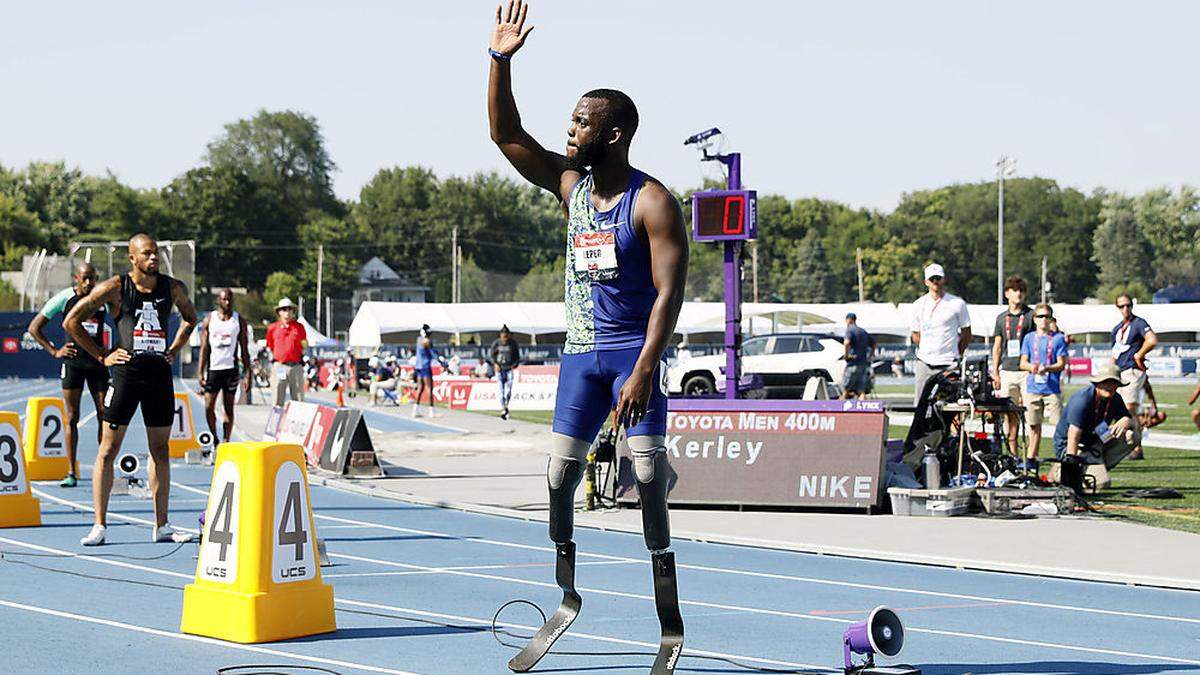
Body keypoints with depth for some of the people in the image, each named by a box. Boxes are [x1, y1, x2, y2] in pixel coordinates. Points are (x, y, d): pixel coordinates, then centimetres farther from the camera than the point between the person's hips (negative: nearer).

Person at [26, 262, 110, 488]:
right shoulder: (64, 298, -3)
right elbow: (34, 328, 3)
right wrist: (54, 351, -3)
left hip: (97, 362, 2)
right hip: (73, 362, -2)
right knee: (72, 418, -2)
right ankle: (71, 473, 2)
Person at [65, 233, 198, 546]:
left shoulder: (173, 288, 6)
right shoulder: (115, 288, -5)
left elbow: (190, 318, 27)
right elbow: (71, 321, 0)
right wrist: (101, 356, -2)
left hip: (160, 372, 4)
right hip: (126, 371, -4)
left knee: (160, 450, 7)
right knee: (109, 448, -4)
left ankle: (161, 526, 13)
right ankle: (99, 525, -1)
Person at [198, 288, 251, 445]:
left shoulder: (239, 321, 6)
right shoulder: (209, 320, 5)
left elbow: (244, 350, 6)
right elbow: (204, 348, 4)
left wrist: (247, 373, -1)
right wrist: (201, 372, -4)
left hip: (231, 369, 0)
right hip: (213, 368, 0)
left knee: (229, 407, 1)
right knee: (208, 407, -4)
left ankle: (226, 441, 6)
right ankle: (214, 438, 14)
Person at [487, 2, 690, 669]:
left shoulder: (653, 202, -13)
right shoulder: (570, 184, 7)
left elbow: (669, 291, -18)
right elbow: (506, 134, 7)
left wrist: (644, 370, -26)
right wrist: (501, 61, -5)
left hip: (634, 352, -6)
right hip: (579, 352, 7)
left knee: (648, 482, -12)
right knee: (558, 476, 4)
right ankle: (566, 598, 20)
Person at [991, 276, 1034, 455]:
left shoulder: (1031, 316, 3)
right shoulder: (1001, 318, 15)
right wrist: (995, 372, 9)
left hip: (1026, 371, -4)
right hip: (1007, 371, 4)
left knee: (1030, 412, -8)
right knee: (1009, 414, 4)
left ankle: (1032, 453, -7)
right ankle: (1012, 453, 9)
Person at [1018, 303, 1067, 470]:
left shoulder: (1058, 338, 3)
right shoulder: (1029, 338, 10)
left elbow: (1061, 364, -1)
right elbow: (1022, 363, 7)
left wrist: (1047, 368, -19)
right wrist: (1031, 367, -15)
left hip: (1053, 388, -2)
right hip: (1033, 388, 2)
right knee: (1034, 425, 8)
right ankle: (1031, 459, 15)